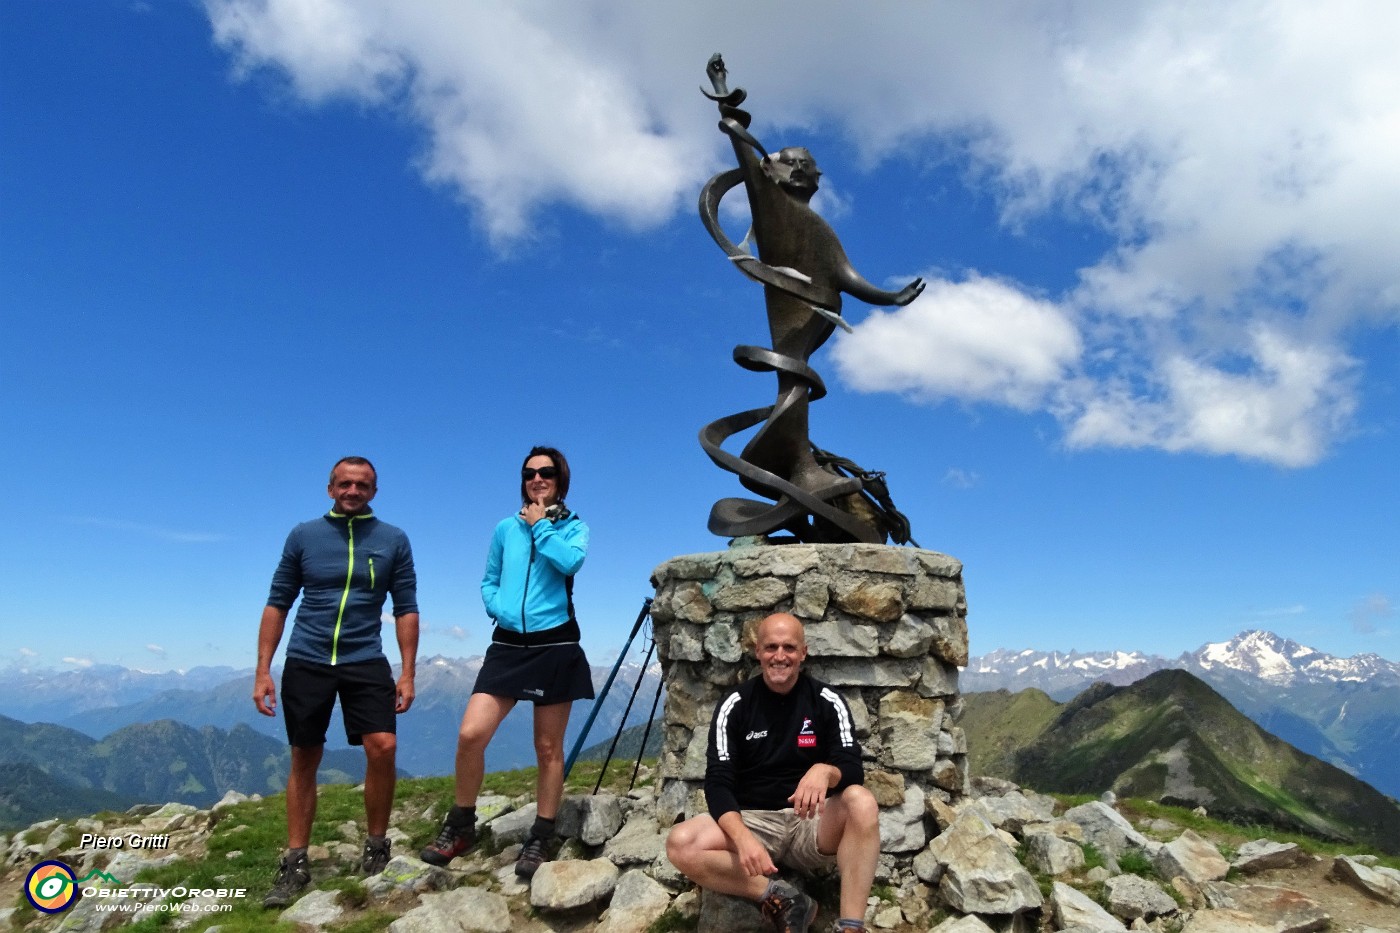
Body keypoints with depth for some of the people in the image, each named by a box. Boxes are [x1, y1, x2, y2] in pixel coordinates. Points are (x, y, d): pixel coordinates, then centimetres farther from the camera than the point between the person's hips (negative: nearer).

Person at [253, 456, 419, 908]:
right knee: (304, 761, 8)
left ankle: (376, 847, 7)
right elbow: (277, 604, 6)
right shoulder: (303, 535, 3)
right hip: (306, 663, 1)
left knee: (382, 747, -14)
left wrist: (407, 673, -4)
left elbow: (406, 609, 2)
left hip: (366, 663, -1)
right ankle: (295, 864, 21)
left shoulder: (393, 540, 1)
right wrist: (263, 671, 1)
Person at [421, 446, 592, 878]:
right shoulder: (505, 529, 11)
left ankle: (540, 840, 20)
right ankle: (460, 826, 12)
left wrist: (540, 525, -7)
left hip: (555, 645, -2)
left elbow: (571, 562, -18)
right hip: (508, 644, 2)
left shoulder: (573, 526, 4)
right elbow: (489, 582, 15)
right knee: (470, 734, -10)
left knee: (549, 748, 5)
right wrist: (499, 608, -4)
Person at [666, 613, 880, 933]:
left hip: (812, 822, 0)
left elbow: (853, 768, -9)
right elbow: (718, 783, -9)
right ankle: (779, 896, -18)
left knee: (862, 802, -32)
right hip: (752, 820, 0)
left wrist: (824, 771, -34)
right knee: (681, 845, -27)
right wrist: (743, 837, -28)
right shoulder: (734, 705, -3)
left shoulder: (827, 701, -2)